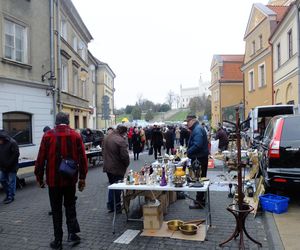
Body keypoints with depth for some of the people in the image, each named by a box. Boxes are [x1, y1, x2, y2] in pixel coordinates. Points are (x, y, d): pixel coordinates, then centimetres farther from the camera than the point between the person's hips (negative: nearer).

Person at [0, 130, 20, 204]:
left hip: (12, 167, -7)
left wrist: (9, 163, -18)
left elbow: (16, 154, -19)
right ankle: (8, 194, 28)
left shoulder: (12, 142, -16)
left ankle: (10, 197, 12)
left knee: (11, 181, 1)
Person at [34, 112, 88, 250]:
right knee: (70, 206, 18)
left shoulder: (48, 135, -6)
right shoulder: (76, 135, -2)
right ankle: (72, 234, 12)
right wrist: (82, 177, 5)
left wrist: (39, 177, 6)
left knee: (56, 209, 10)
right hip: (71, 179, 1)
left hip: (53, 179, -1)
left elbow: (40, 159, -4)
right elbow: (82, 158, -3)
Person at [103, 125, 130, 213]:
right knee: (117, 188, 6)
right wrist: (126, 164, -5)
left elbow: (104, 151, 15)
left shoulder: (107, 138, 6)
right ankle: (117, 207, 16)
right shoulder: (121, 140, -22)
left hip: (108, 166, 8)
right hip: (117, 168, -8)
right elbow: (125, 156, -22)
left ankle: (110, 206, 27)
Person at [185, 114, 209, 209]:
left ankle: (199, 202, 7)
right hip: (200, 158, 10)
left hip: (199, 159, -10)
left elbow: (197, 145, -28)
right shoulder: (196, 128, 15)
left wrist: (188, 152, -18)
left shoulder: (197, 129, -18)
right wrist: (189, 151, 8)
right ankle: (201, 200, 29)